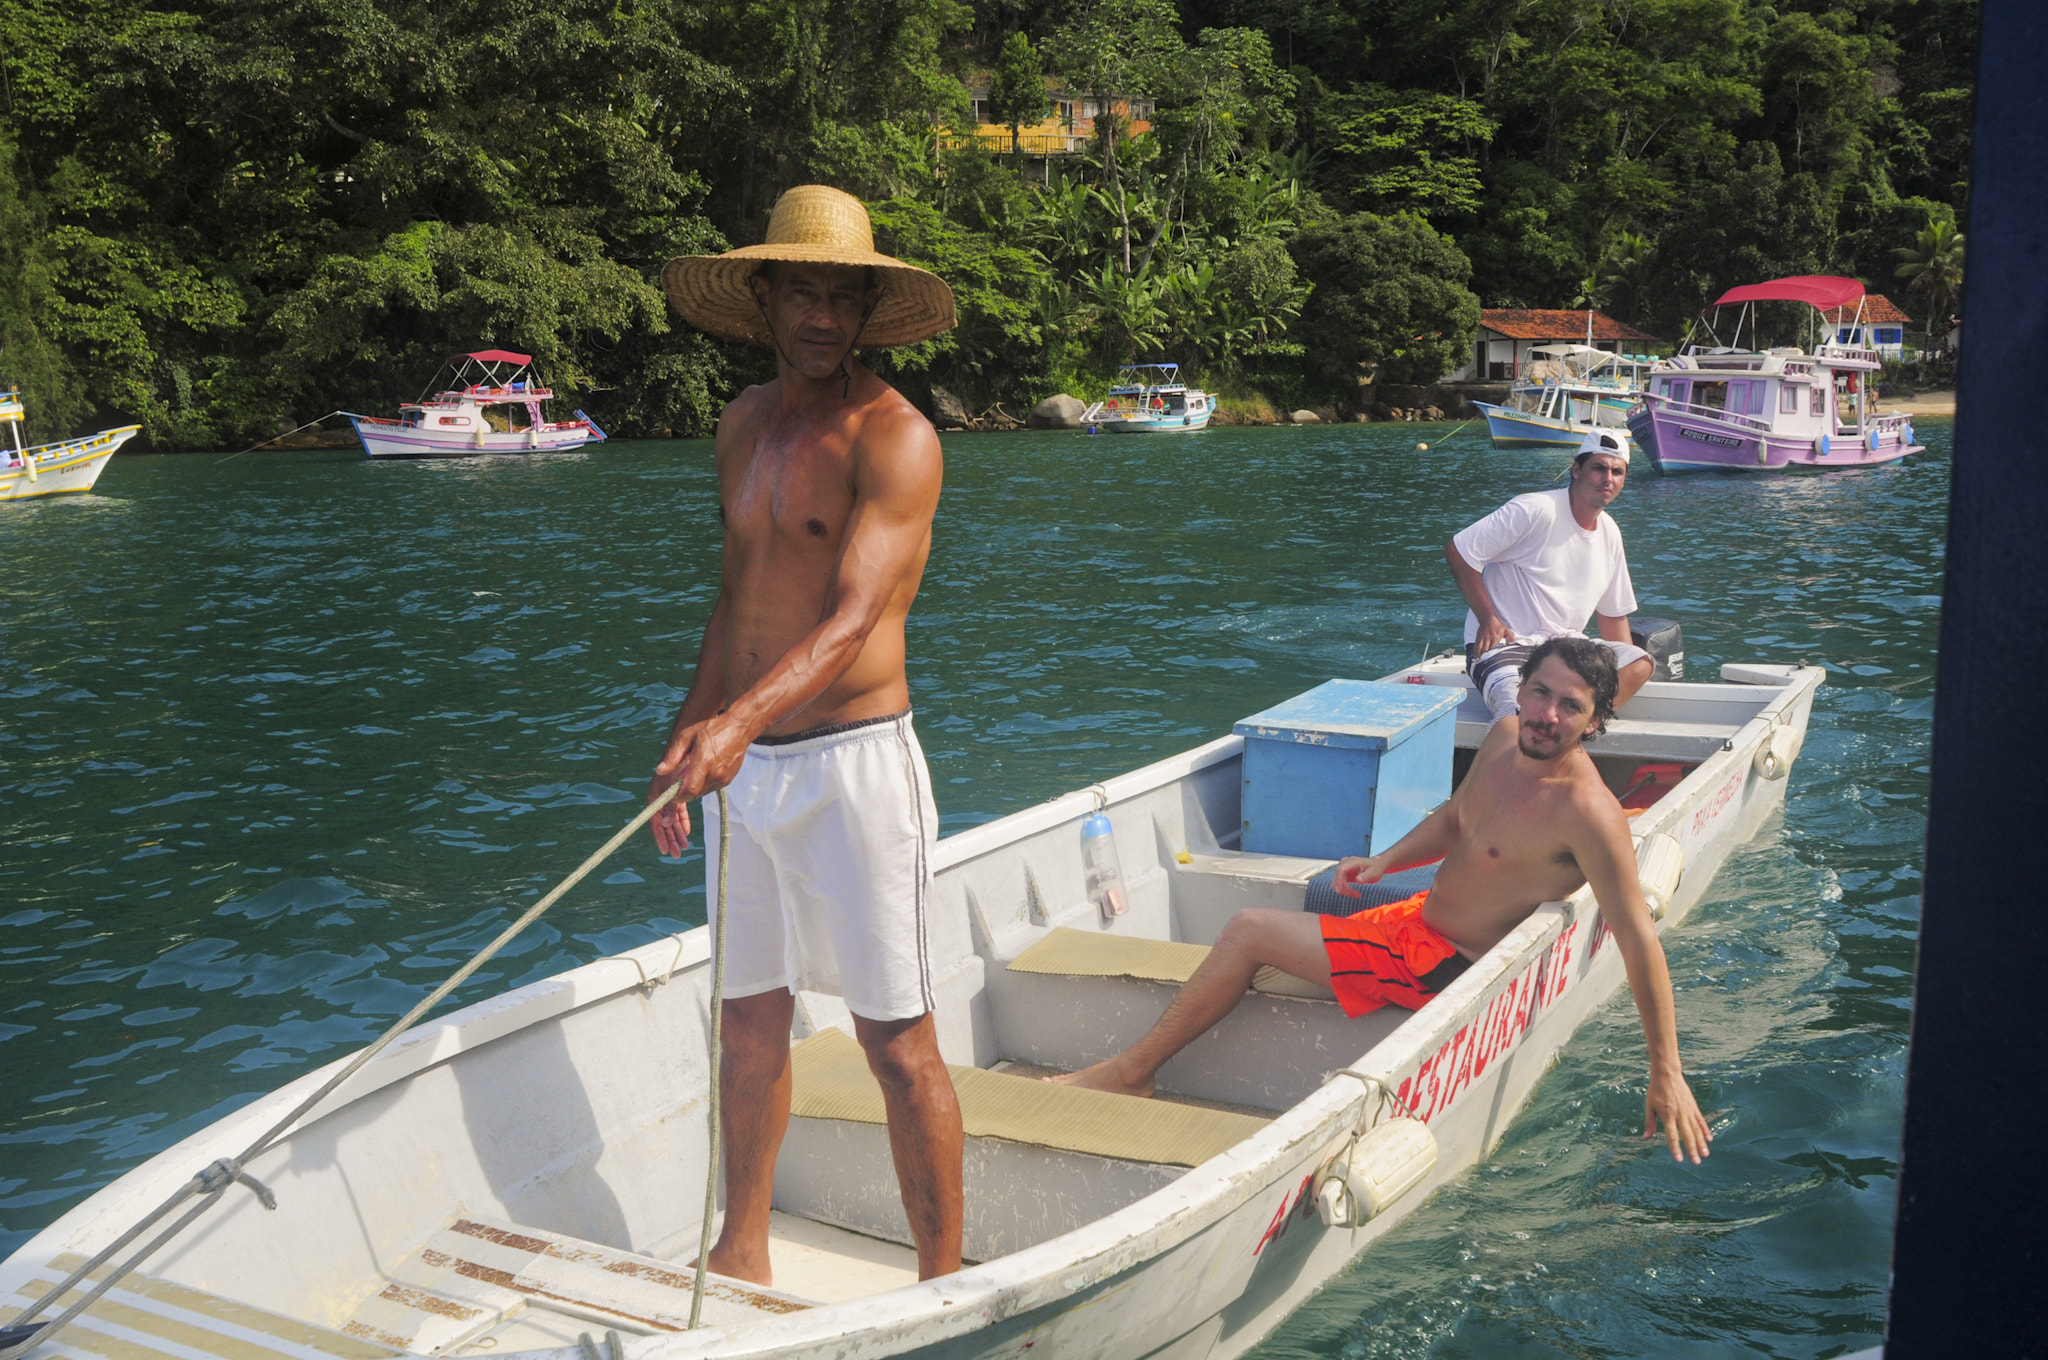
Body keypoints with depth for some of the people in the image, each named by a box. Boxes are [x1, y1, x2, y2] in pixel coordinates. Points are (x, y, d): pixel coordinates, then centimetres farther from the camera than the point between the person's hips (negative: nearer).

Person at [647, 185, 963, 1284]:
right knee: (749, 1021, 16)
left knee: (896, 1040, 0)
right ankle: (741, 1257, 32)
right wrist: (689, 736, 18)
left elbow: (856, 615, -26)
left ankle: (944, 1286, 13)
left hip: (852, 763, -7)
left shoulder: (894, 436, -12)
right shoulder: (744, 422, 11)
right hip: (740, 762, 7)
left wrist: (741, 719, -40)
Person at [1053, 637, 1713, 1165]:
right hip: (1418, 916, 9)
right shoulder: (1505, 735, -2)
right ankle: (1134, 1067, 29)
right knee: (1249, 930, 16)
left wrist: (1667, 1073, -22)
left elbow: (1639, 939, -24)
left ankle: (1130, 1071, 10)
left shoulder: (1587, 813, -27)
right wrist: (1385, 862, 3)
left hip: (1447, 969, -8)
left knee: (1249, 931, -6)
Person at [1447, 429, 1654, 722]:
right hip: (1503, 644, -8)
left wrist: (1624, 667, 8)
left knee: (1640, 662, -20)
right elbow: (1457, 552, -12)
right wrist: (1488, 619, -14)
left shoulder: (1610, 533, 12)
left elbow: (1614, 612, 21)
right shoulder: (1535, 511, -12)